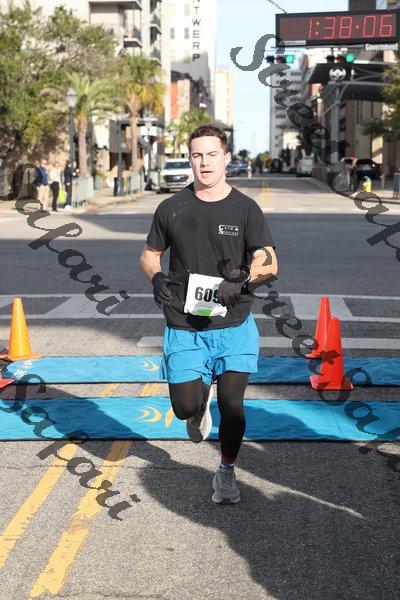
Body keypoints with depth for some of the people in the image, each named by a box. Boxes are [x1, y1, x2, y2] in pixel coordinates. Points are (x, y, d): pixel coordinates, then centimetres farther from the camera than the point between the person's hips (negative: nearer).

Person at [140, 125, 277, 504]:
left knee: (231, 404, -4)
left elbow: (269, 262, -4)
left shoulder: (245, 209, 0)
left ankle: (226, 473, 20)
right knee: (185, 408, -1)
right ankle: (201, 401, 38)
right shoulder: (171, 209, 3)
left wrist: (244, 277, -24)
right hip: (184, 329, 1)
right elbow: (149, 254, 15)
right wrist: (156, 278, -7)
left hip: (234, 327, -1)